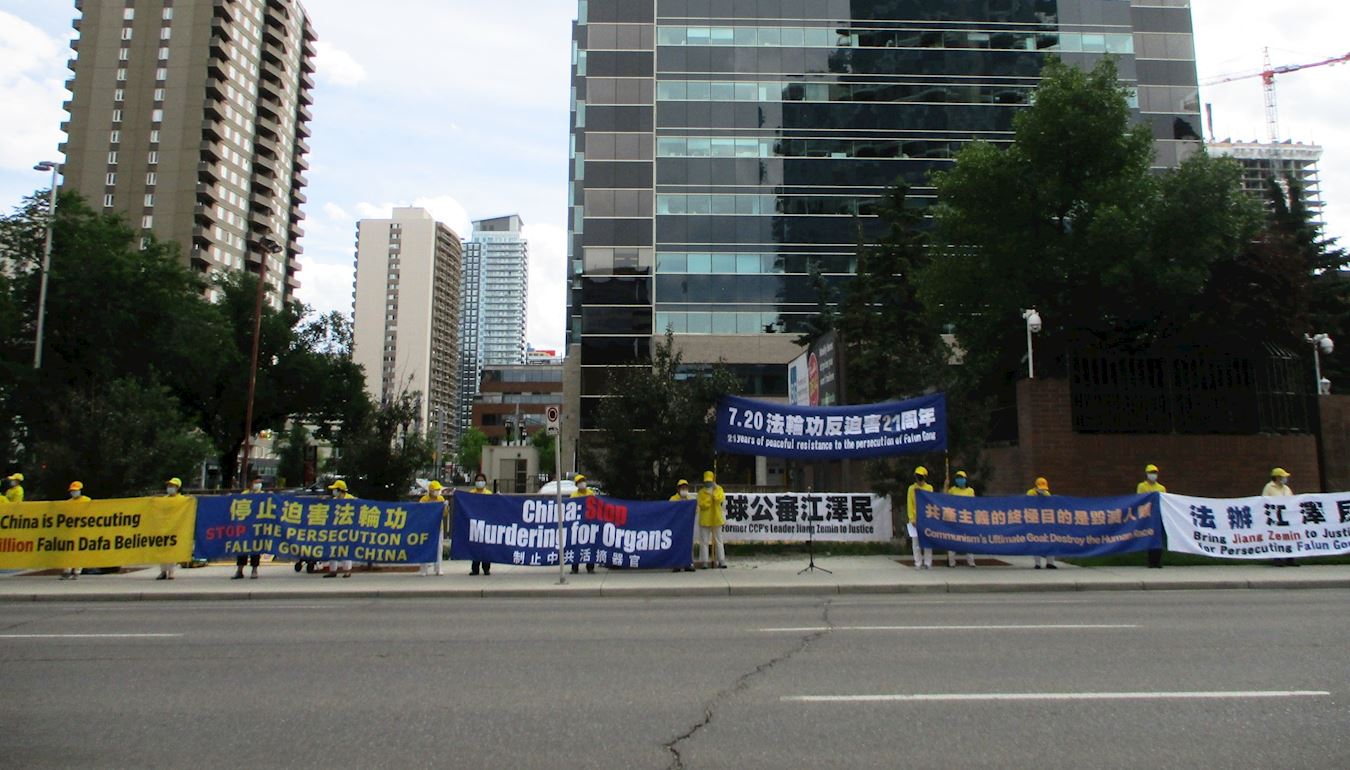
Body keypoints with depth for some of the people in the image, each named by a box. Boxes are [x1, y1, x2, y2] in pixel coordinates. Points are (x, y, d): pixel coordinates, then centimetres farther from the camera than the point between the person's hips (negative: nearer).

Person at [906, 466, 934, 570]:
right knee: (916, 541, 0)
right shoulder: (911, 488, 6)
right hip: (915, 519, 0)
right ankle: (918, 563, 6)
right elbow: (909, 504, 2)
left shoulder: (929, 488, 7)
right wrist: (912, 518, -6)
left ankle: (928, 563, 7)